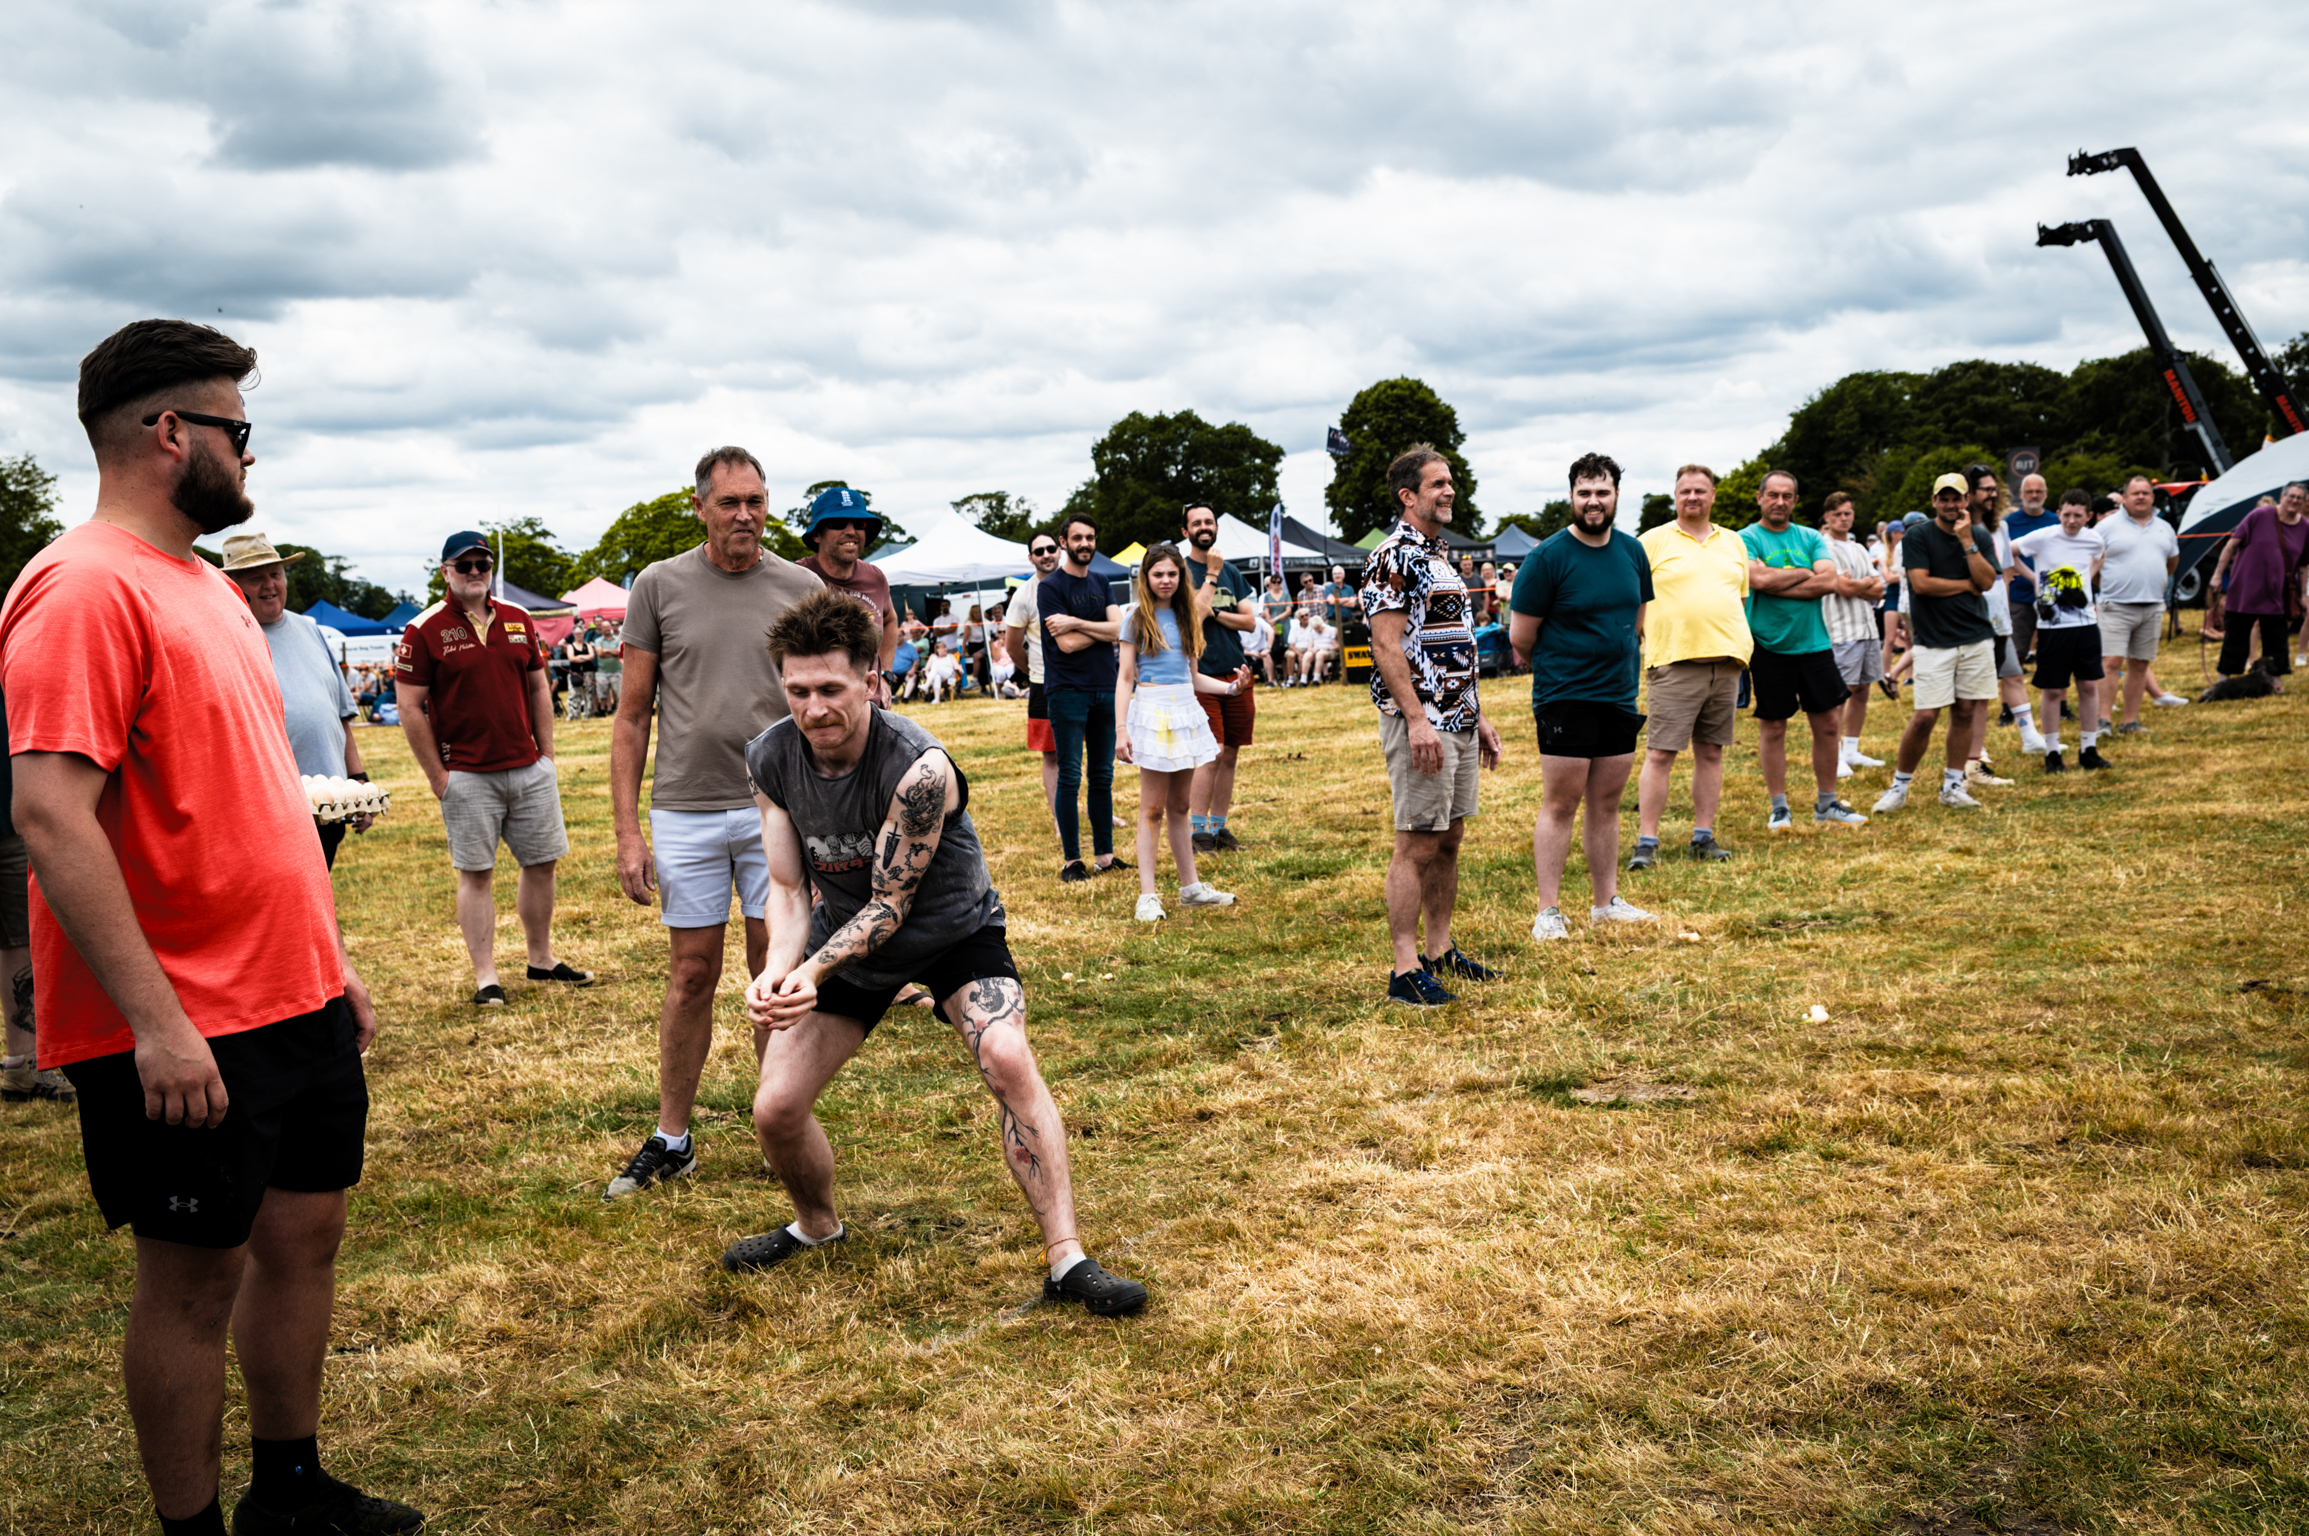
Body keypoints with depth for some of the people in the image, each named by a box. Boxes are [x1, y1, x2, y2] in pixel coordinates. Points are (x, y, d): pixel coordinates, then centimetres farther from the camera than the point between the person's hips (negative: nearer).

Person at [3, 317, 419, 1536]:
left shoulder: (205, 585, 14)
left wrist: (332, 961, 19)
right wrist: (157, 1022, -25)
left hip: (297, 999, 9)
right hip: (185, 1029, -9)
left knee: (305, 1230, 17)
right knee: (195, 1276, 5)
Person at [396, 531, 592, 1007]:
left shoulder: (519, 620, 9)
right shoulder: (424, 630, -6)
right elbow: (411, 709, -6)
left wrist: (547, 755, 10)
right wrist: (437, 777, -8)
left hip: (530, 770, 5)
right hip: (467, 776, -5)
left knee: (542, 862, 10)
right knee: (476, 874, 1)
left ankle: (542, 959, 24)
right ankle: (485, 977, 8)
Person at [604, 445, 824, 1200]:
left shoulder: (802, 589, 3)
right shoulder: (660, 586, 1)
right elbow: (633, 715, 2)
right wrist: (627, 829, -2)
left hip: (778, 806, 1)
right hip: (686, 810, 0)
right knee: (692, 973, 7)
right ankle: (670, 1139, 20)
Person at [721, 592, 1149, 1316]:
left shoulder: (918, 767, -32)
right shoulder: (770, 760, -16)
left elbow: (890, 906, -26)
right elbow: (789, 889, -9)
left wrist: (813, 971, -41)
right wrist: (779, 966, -29)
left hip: (953, 930, -4)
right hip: (847, 932, 5)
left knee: (1008, 1060, -29)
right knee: (775, 1108, -3)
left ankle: (1067, 1260, -20)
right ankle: (816, 1225, 30)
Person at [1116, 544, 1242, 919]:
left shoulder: (1187, 616, 13)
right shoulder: (1137, 617, -2)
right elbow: (1125, 677, -5)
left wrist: (1230, 687, 2)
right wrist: (1121, 730, -12)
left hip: (1186, 710, 5)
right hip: (1152, 709, -5)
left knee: (1180, 804, 12)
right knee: (1152, 807, -4)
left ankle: (1191, 887, 18)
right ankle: (1147, 895, -1)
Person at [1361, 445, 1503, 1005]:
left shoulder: (1442, 556, 18)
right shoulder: (1393, 557, -11)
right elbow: (1387, 647, -18)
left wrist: (1478, 715, 20)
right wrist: (1417, 720, -23)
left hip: (1458, 721, 9)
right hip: (1421, 722, -9)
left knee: (1449, 839, 13)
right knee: (1417, 845, -7)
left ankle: (1441, 950, 22)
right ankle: (1407, 969, -3)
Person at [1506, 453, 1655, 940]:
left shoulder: (1633, 552, 8)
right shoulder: (1548, 557, -10)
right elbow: (1520, 641, -6)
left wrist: (1623, 669, 17)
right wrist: (1555, 668, 7)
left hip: (1620, 698, 6)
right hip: (1564, 699, -6)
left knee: (1606, 804, 13)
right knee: (1560, 805, -3)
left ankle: (1607, 902, 22)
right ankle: (1548, 912, 3)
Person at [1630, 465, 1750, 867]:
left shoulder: (1734, 543, 16)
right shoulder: (1654, 541, 2)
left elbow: (1741, 600, 20)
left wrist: (1742, 650, 11)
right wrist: (1632, 653, -7)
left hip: (1725, 662, 5)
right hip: (1674, 663, -4)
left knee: (1711, 752, 8)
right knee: (1659, 755, -6)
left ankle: (1704, 836, 16)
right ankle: (1646, 841, -2)